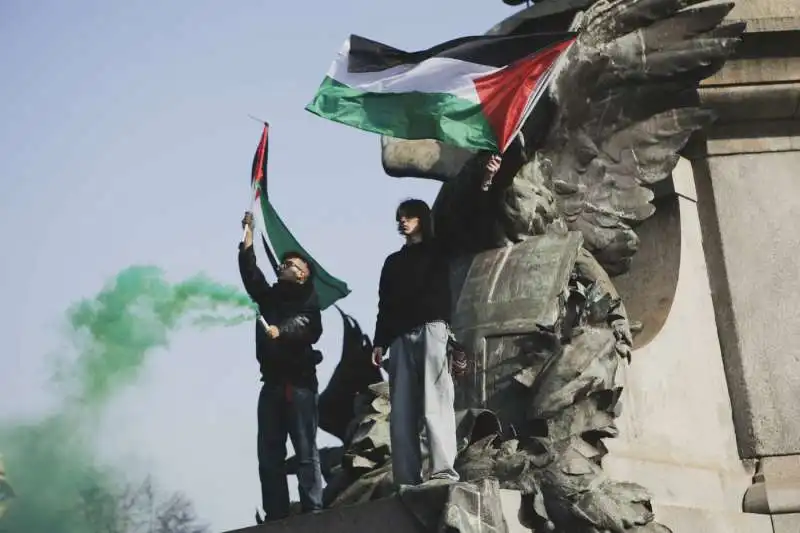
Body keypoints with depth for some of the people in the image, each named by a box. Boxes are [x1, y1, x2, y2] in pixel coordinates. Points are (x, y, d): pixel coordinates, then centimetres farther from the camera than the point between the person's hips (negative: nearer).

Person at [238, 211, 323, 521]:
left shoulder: (307, 300, 4)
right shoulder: (269, 295, 20)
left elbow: (309, 328, -14)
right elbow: (250, 273, 8)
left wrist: (281, 330, -32)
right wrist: (247, 238, 2)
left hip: (299, 381, -6)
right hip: (271, 383, 6)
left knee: (305, 451, -7)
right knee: (269, 454, 1)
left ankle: (313, 511, -8)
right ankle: (276, 515, 3)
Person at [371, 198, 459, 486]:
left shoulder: (437, 253, 17)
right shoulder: (393, 262, 28)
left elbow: (442, 294, 4)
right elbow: (384, 305, 21)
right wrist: (380, 341, 10)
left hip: (430, 330, -4)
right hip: (401, 336, 4)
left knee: (435, 401, -16)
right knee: (401, 409, -5)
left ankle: (443, 470, -24)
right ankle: (406, 479, -9)